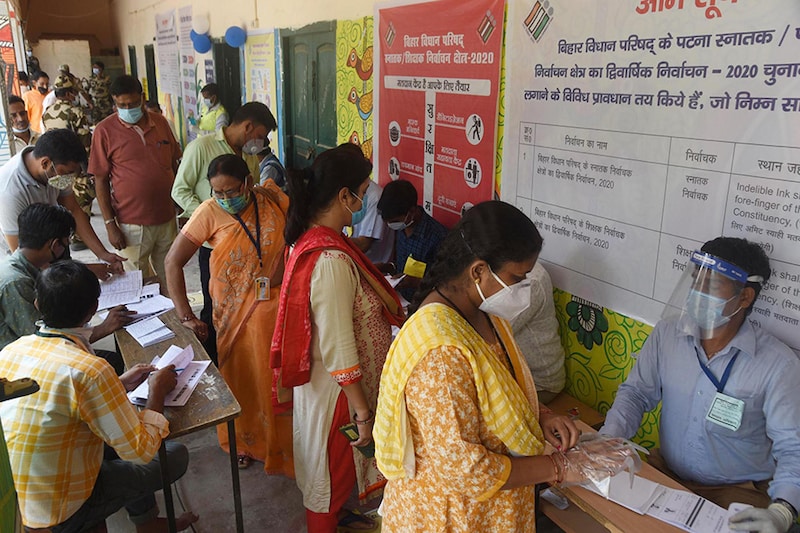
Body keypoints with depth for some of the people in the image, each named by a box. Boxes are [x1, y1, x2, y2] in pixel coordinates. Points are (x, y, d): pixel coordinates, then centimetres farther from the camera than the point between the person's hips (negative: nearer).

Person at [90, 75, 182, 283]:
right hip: (132, 225, -3)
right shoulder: (105, 130, -5)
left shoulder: (160, 122, 5)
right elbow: (100, 180, -4)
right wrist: (110, 224, -8)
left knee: (171, 280, 14)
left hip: (167, 219, 4)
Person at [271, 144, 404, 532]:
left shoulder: (309, 239, -2)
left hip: (320, 380, 10)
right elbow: (339, 351, -30)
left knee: (332, 461, 30)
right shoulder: (332, 260, -32)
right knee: (333, 466, 14)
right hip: (338, 390, -10)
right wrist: (363, 412, -21)